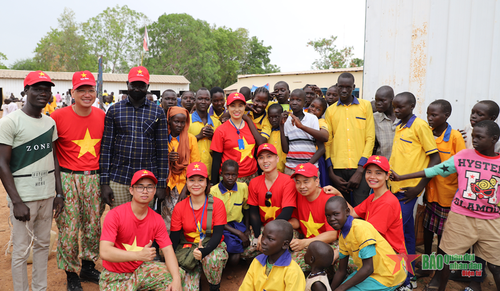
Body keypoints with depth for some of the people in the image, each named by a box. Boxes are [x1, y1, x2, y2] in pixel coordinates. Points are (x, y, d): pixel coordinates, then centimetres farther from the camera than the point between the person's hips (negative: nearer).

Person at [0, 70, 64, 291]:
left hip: (47, 194, 6)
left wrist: (59, 193, 11)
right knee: (21, 250, 3)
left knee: (43, 244, 15)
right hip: (23, 196, -6)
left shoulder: (50, 122, 9)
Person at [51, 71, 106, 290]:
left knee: (94, 226, 14)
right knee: (69, 229, 4)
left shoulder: (102, 116, 3)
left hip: (94, 178, 4)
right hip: (67, 178, -4)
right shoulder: (59, 116, -9)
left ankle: (88, 267, 33)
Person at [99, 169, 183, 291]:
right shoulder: (115, 215, -18)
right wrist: (139, 255, -38)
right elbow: (104, 252, -26)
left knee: (179, 274, -10)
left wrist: (176, 281, -25)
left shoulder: (157, 220, -4)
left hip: (141, 268, 4)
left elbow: (168, 250, -9)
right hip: (115, 275, -4)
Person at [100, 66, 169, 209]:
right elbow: (106, 147, 5)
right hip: (118, 181, 0)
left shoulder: (158, 113, 4)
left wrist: (161, 184, 0)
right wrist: (104, 182, -1)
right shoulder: (114, 110, 5)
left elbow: (162, 150, 3)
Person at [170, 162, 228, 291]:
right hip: (188, 249, 1)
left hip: (212, 247, -1)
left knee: (213, 259, -36)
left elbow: (217, 234, -14)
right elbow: (174, 239, 0)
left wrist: (204, 251, -33)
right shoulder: (179, 207, -2)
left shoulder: (217, 204, -9)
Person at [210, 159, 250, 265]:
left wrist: (247, 230, 2)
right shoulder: (213, 191, -10)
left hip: (238, 224, 3)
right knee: (233, 244, -29)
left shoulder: (243, 188, 0)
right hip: (221, 227, -3)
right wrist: (239, 233, -16)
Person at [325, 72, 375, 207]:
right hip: (338, 169, 2)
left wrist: (360, 170, -6)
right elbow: (327, 142, 9)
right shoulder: (330, 110, 11)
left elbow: (370, 139, 2)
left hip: (360, 168, -1)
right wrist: (331, 173, 0)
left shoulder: (365, 105, 7)